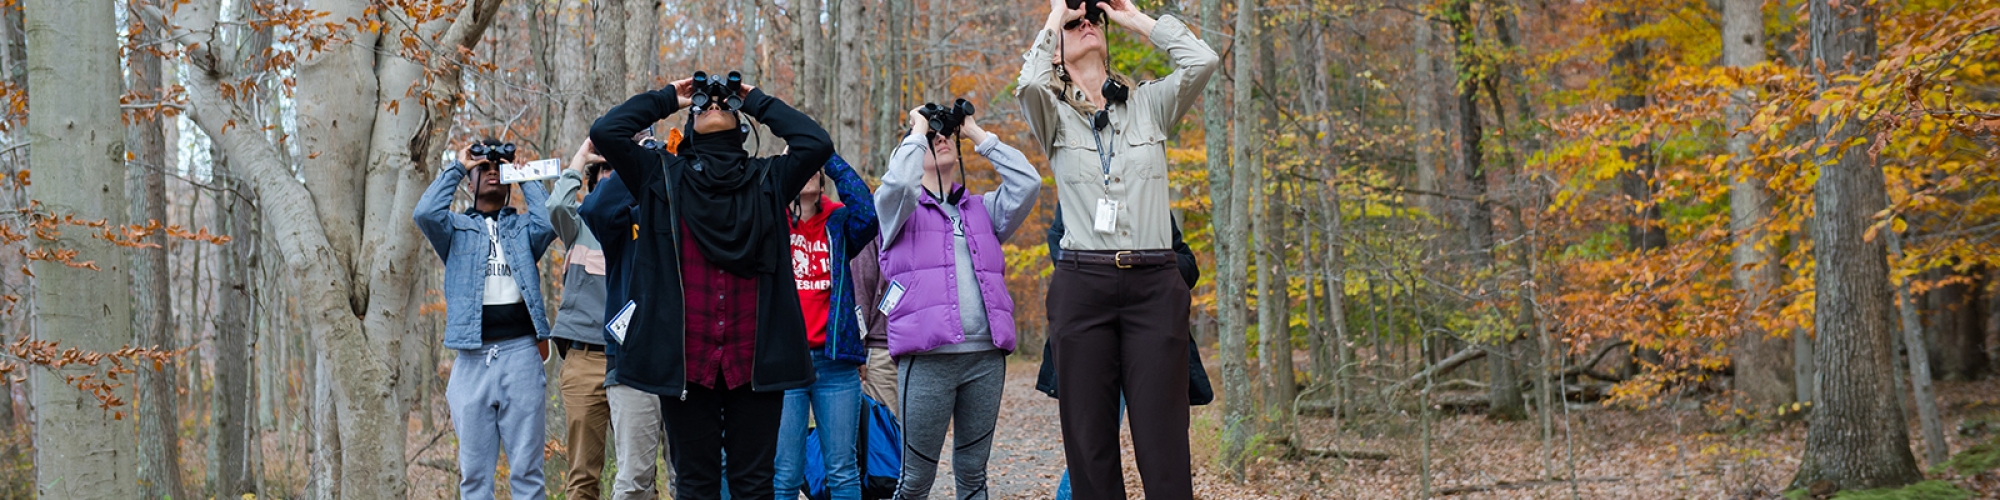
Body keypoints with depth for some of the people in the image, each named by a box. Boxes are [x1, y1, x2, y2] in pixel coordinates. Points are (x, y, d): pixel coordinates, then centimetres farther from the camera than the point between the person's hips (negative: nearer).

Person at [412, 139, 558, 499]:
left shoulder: (522, 228, 17)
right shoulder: (457, 229, 15)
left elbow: (548, 222, -5)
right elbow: (425, 213, -6)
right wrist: (457, 168, 5)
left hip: (520, 352, 0)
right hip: (473, 357, 0)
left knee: (526, 468, -2)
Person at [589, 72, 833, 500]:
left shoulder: (767, 179, 14)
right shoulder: (662, 176, 12)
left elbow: (817, 143, 0)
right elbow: (605, 132, 3)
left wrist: (757, 103, 13)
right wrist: (666, 100, 14)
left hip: (753, 360, 0)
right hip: (685, 362, 0)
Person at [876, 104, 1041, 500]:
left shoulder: (982, 210, 20)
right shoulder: (900, 210, 8)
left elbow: (1028, 182, 6)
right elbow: (899, 183, -15)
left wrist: (978, 135, 10)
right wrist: (917, 131, 1)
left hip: (986, 358, 4)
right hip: (928, 359, -4)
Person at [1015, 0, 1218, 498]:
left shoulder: (1149, 103, 14)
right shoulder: (1055, 114, 9)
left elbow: (1202, 61, -2)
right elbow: (1029, 85, -13)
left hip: (1154, 287, 0)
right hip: (1082, 284, 0)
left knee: (1163, 444, -7)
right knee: (1090, 443, -1)